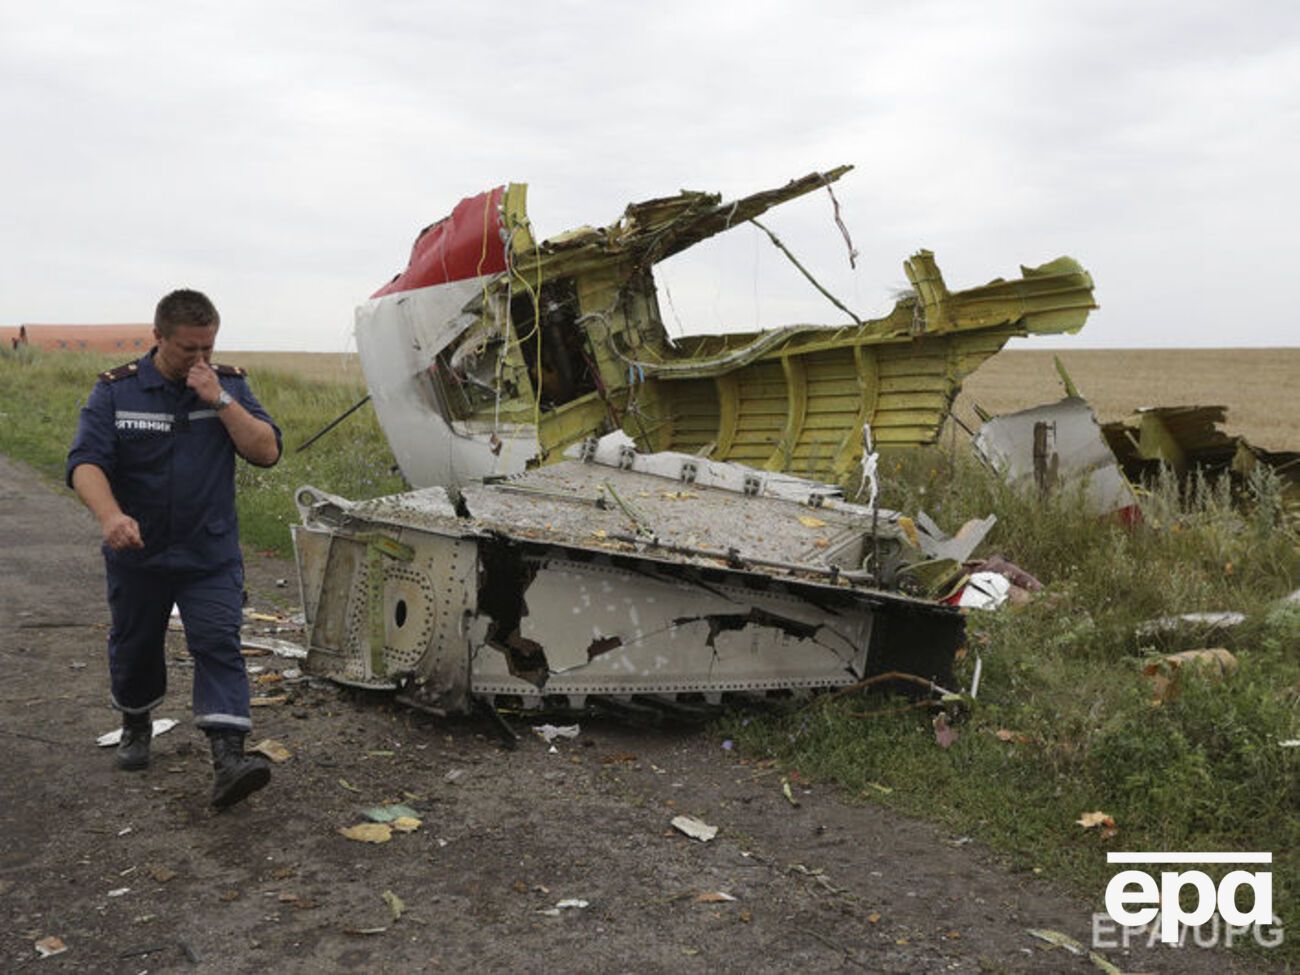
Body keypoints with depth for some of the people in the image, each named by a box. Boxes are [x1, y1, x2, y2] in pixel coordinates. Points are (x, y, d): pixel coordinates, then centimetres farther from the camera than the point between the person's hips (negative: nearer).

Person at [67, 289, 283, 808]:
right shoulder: (115, 390, -7)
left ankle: (228, 758, -18)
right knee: (134, 647, 18)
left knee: (218, 644, -13)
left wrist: (219, 400, -21)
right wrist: (110, 515, -37)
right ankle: (136, 725, 45)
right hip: (137, 552, 1)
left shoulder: (230, 384, -1)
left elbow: (267, 451, -10)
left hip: (210, 554, -1)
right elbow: (86, 462, -18)